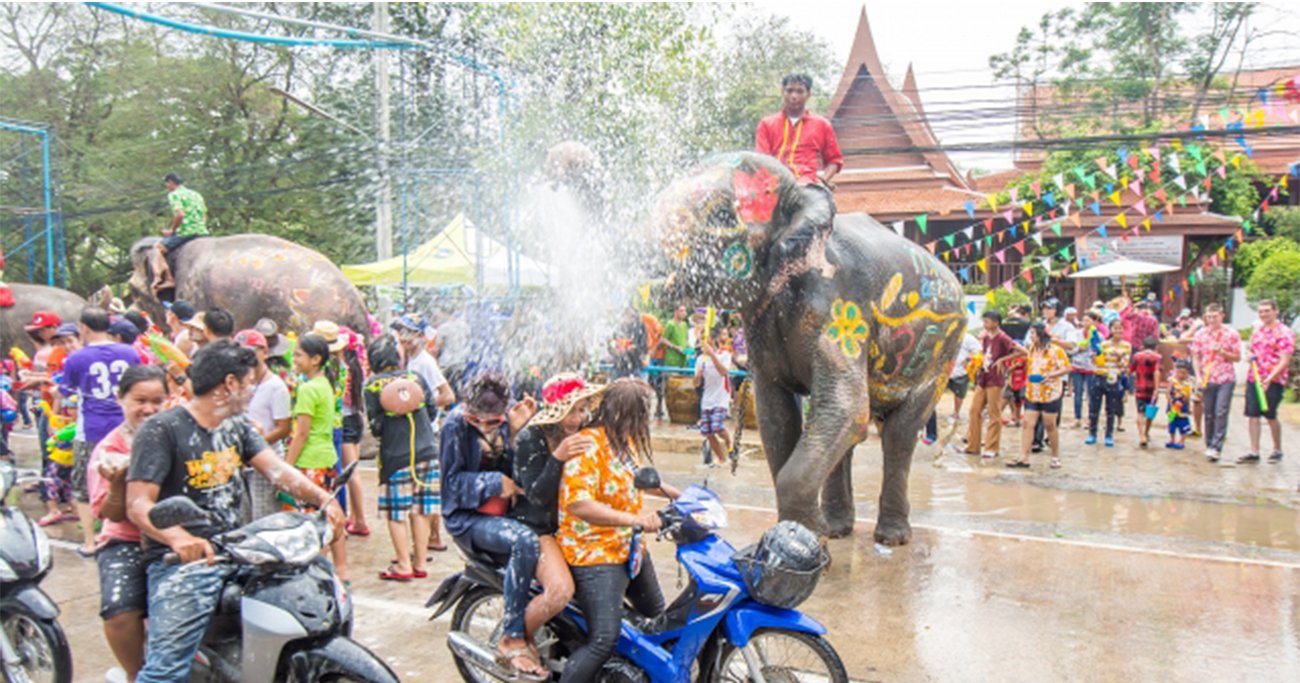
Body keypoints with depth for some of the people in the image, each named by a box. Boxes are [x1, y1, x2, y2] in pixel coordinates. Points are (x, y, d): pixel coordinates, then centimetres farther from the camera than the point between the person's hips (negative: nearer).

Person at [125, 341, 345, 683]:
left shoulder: (237, 426, 15)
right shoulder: (161, 430, -8)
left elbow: (276, 469, 5)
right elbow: (138, 504, -15)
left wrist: (323, 499, -14)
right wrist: (178, 537, -36)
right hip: (180, 560, -7)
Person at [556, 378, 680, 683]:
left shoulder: (625, 440, 6)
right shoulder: (588, 445, -24)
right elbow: (578, 504, -34)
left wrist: (680, 495, 20)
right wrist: (635, 519, -39)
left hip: (631, 549, 10)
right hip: (595, 556, -10)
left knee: (657, 618, 25)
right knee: (604, 641, -18)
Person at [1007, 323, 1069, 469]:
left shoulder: (1055, 350, -9)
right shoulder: (1031, 349, 12)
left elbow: (1067, 368, -11)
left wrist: (1051, 375, -24)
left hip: (1050, 394, -6)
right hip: (1032, 394, 6)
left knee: (1050, 426, 4)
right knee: (1028, 424, -2)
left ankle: (1056, 457, 19)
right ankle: (1024, 458, -4)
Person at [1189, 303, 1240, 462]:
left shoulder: (1232, 334, -2)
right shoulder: (1200, 335, 4)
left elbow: (1237, 357, 1)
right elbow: (1195, 357, 7)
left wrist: (1221, 352, -16)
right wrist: (1199, 376, -4)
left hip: (1226, 379, -2)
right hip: (1207, 379, 2)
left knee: (1221, 413, -10)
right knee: (1209, 415, 8)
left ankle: (1216, 447, -11)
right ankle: (1209, 446, 18)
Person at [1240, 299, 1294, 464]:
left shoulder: (1284, 333, -9)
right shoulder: (1257, 329, 12)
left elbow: (1284, 361, -14)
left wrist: (1269, 379, -24)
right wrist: (1251, 357, 2)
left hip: (1273, 381, -6)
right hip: (1253, 378, 6)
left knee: (1270, 416, 0)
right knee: (1252, 415, 3)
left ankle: (1277, 451, 19)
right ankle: (1254, 452, 10)